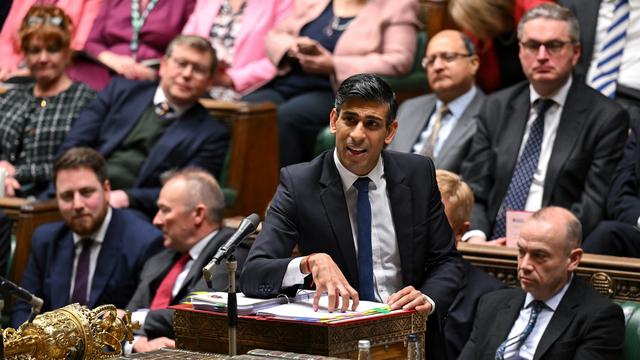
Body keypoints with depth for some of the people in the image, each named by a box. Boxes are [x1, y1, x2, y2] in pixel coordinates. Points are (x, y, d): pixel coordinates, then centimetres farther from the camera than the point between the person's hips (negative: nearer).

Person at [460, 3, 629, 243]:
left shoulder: (607, 118, 2)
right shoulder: (496, 107, 15)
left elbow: (593, 205, -5)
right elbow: (473, 189, 11)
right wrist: (475, 237, -10)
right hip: (490, 246, 3)